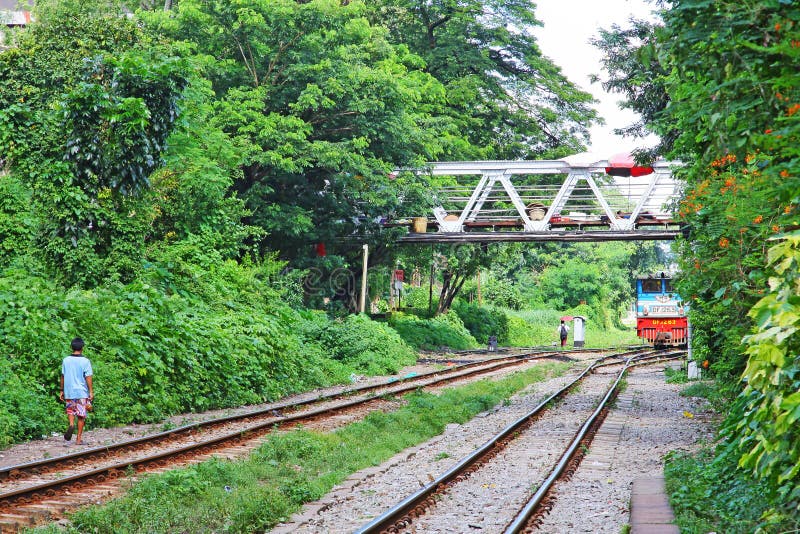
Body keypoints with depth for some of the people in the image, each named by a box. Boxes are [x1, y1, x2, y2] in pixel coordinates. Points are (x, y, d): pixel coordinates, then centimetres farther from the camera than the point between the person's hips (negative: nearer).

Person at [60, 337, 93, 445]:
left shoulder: (66, 360, 3)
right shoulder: (85, 361, -8)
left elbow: (63, 376, 7)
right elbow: (88, 377, -9)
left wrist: (62, 391, 16)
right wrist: (91, 392, -5)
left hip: (69, 392, 3)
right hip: (82, 392, -3)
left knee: (70, 411, 19)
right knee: (81, 415, 4)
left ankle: (71, 424, -11)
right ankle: (78, 439, 6)